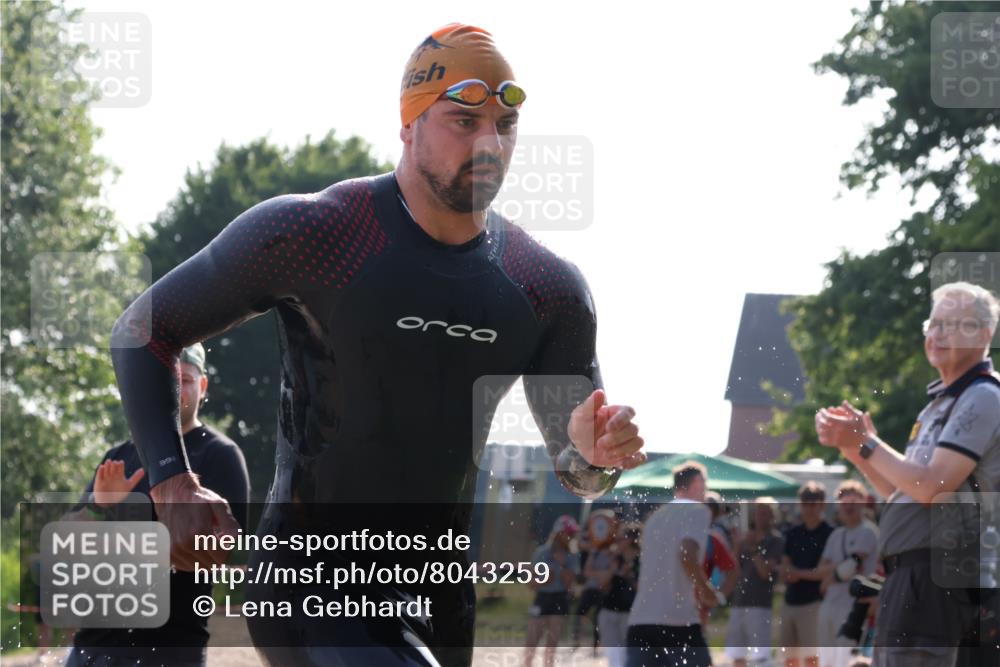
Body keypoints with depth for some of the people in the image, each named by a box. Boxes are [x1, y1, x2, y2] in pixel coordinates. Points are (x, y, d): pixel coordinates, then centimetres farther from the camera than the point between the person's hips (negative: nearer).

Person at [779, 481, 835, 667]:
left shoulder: (830, 534, -5)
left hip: (813, 603, -7)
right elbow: (784, 569, 13)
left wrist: (800, 573, -8)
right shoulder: (793, 533, 14)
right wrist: (789, 573, -9)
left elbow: (826, 572, -12)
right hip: (790, 601, 7)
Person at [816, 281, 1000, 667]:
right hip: (909, 574, 11)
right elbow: (901, 491, 25)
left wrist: (866, 444, -12)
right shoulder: (941, 402, 23)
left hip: (934, 578, -11)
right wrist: (854, 448, 12)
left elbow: (932, 488, -20)